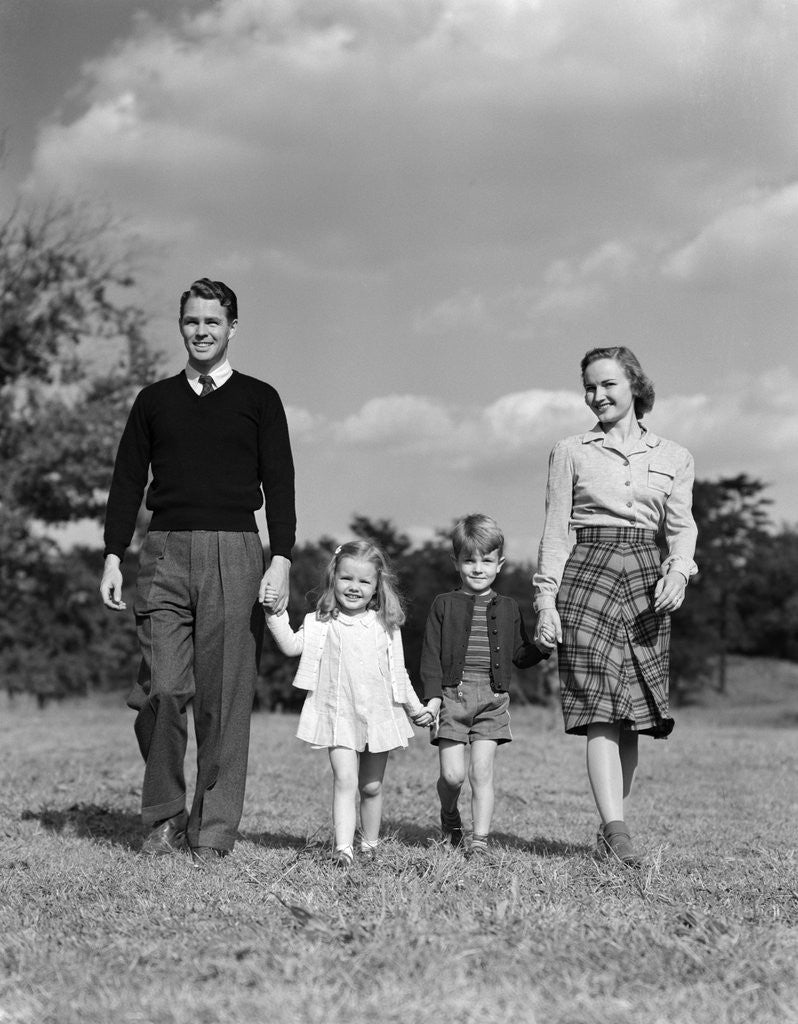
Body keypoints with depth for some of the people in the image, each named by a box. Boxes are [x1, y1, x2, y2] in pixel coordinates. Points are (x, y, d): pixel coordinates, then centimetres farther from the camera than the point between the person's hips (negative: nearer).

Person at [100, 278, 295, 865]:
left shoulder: (259, 399, 10)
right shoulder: (154, 400, 16)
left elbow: (279, 485, 3)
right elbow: (128, 481, 15)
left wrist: (281, 562, -7)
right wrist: (114, 558, 5)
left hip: (233, 553, -2)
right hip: (165, 553, 2)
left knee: (225, 699, -4)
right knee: (161, 690, -7)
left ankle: (213, 831, 2)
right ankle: (165, 818, 7)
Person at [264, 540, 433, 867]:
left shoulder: (386, 627, 6)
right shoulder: (322, 623, 1)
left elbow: (398, 673, 14)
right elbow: (291, 645, -9)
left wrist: (416, 708, 17)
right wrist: (274, 613, -18)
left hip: (379, 714, 2)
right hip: (339, 716, -2)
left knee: (372, 786, 11)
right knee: (344, 779, -15)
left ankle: (370, 844, 26)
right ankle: (343, 847, -18)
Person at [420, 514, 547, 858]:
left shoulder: (508, 609, 12)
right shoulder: (444, 605, 6)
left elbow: (520, 655, 14)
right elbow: (431, 654, 2)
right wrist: (432, 696, -7)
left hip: (492, 699, 1)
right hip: (452, 695, -1)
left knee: (482, 773, -4)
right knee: (452, 774, -3)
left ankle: (480, 840, 2)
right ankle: (449, 817, 27)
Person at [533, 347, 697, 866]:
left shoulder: (674, 458, 13)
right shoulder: (571, 452, 8)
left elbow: (681, 526, 6)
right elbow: (555, 532, 6)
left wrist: (678, 570, -15)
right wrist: (546, 599, -2)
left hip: (647, 580, 2)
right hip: (589, 573, -2)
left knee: (632, 714, 2)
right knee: (601, 711, -12)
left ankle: (609, 826, 13)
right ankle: (617, 830, -19)